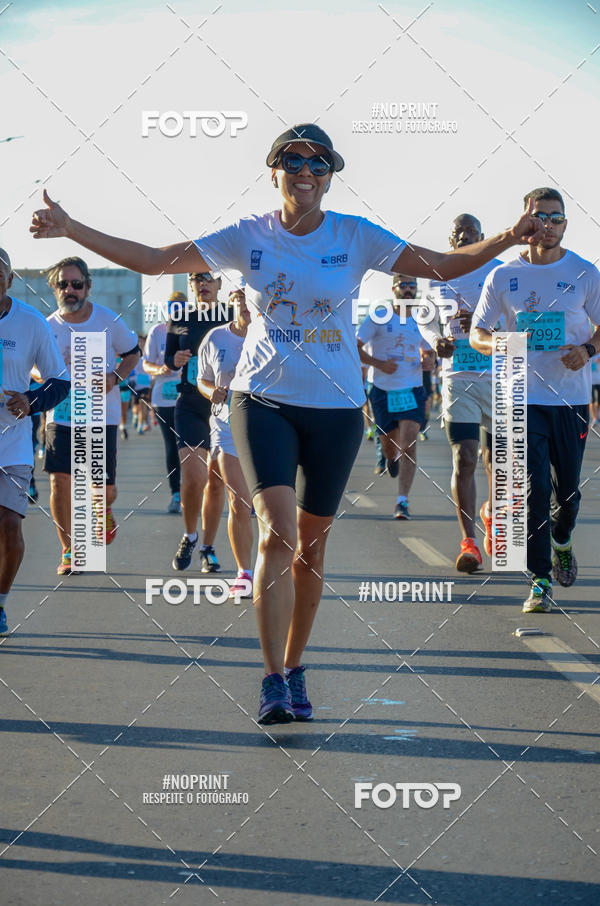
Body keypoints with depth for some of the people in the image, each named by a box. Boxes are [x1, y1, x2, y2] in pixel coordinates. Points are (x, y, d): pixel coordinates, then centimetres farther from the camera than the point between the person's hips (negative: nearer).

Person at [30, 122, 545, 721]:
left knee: (311, 543, 8)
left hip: (336, 407, 1)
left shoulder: (355, 237, 0)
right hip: (263, 400, -1)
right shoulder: (249, 237, 0)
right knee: (277, 532, -18)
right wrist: (70, 230, -7)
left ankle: (293, 671, 25)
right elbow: (153, 260, 0)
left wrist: (507, 240, -18)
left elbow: (443, 265, -2)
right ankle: (272, 682, -17)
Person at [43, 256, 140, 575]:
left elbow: (132, 353, 9)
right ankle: (69, 552, 7)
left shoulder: (109, 321, -5)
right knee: (60, 481, -9)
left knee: (104, 488, 0)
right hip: (60, 415, 1)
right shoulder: (48, 327, -2)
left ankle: (103, 510, 39)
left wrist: (115, 377, -9)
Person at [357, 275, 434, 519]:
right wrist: (378, 363, -14)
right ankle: (391, 458, 49)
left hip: (413, 390, 1)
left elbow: (427, 352, 24)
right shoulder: (378, 318, 0)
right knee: (389, 443, 8)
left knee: (408, 444, -14)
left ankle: (402, 501, -14)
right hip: (383, 389, -1)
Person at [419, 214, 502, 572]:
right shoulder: (437, 277, 9)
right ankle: (469, 541, -6)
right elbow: (426, 320, 24)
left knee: (495, 457, 7)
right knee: (463, 459, -11)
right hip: (457, 377, 0)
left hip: (499, 377, 0)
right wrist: (436, 341, 1)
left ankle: (491, 513, 38)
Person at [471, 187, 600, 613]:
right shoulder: (503, 276, 2)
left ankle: (561, 542, 40)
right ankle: (540, 581, -4)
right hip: (524, 397, -1)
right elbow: (477, 332, 7)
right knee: (534, 487, -9)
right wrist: (496, 344, -16)